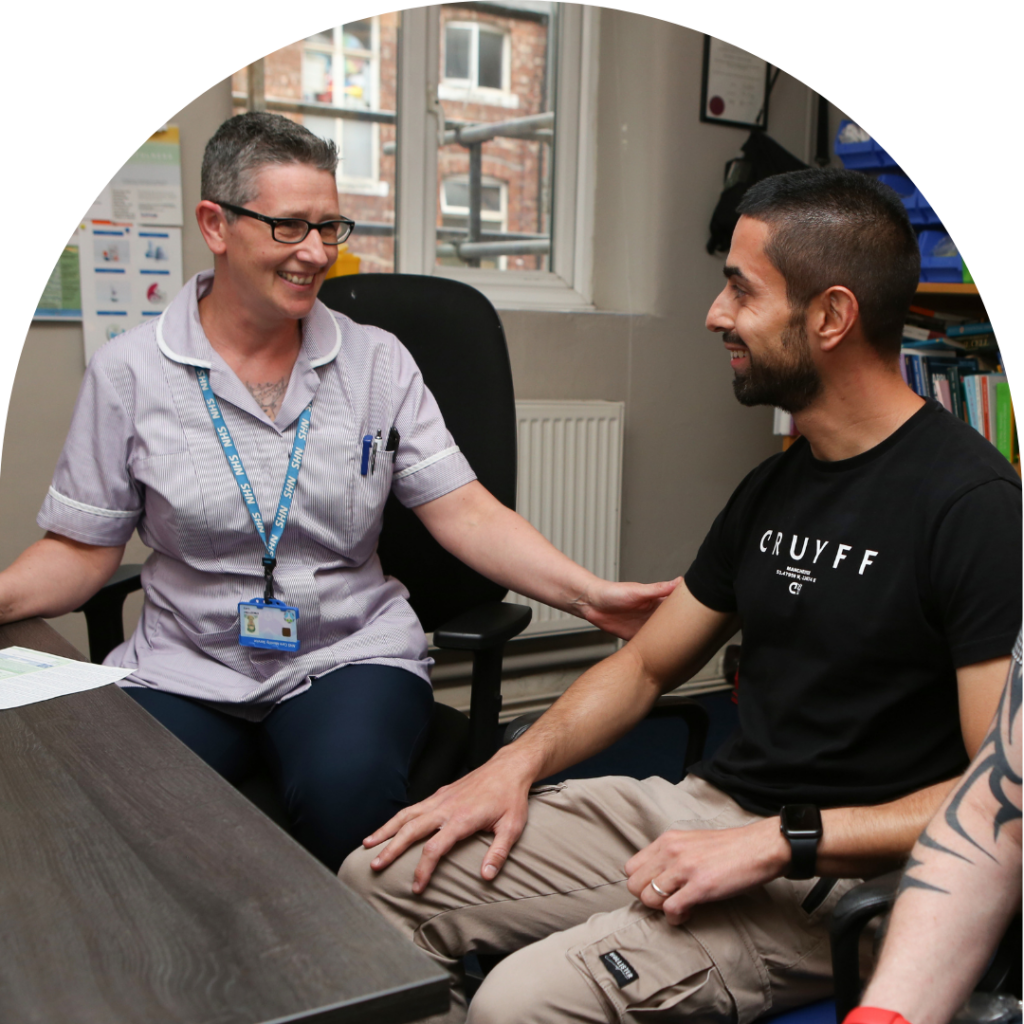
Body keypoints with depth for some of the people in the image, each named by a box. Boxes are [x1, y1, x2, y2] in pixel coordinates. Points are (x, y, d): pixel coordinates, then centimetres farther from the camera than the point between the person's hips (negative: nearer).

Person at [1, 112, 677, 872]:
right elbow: (81, 550, 4)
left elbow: (463, 511, -2)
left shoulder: (377, 361, 4)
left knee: (348, 789, -30)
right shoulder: (128, 373, 1)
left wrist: (591, 595, -15)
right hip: (186, 670, 0)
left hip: (352, 655, 0)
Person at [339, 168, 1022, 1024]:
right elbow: (646, 665, 17)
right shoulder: (774, 487, 11)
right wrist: (517, 763, 2)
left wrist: (777, 843, -22)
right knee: (380, 881, -2)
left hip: (844, 876, -7)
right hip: (709, 808, 7)